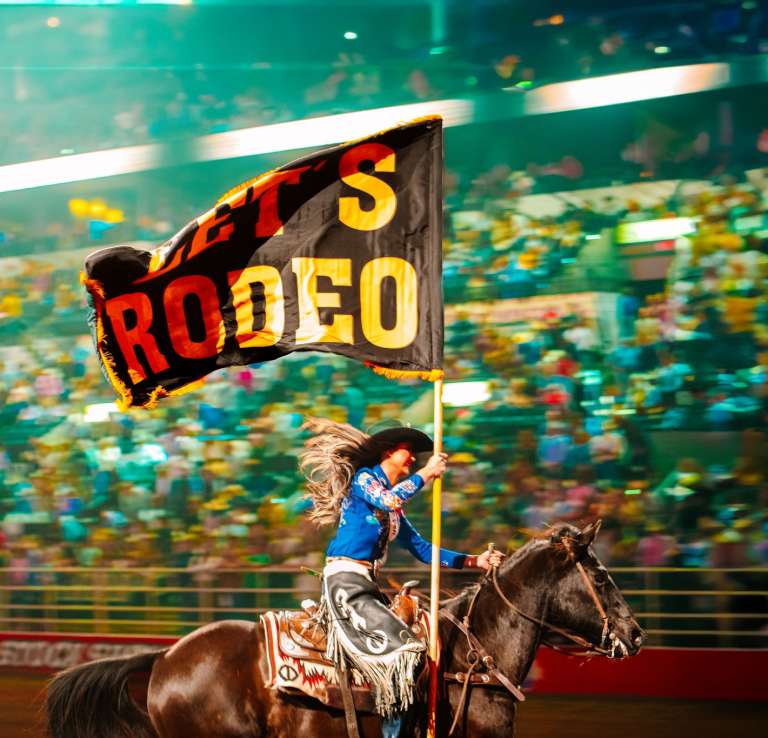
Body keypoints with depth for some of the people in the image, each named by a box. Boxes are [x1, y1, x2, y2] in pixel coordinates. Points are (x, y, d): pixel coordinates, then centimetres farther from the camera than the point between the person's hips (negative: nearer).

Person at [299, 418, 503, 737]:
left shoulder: (396, 511, 23)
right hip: (344, 578, -9)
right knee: (399, 647, -20)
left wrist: (472, 561, 14)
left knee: (409, 646, 0)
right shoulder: (363, 478, 0)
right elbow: (388, 500, -21)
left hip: (366, 584, 9)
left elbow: (422, 549, 21)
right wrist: (426, 473, -11)